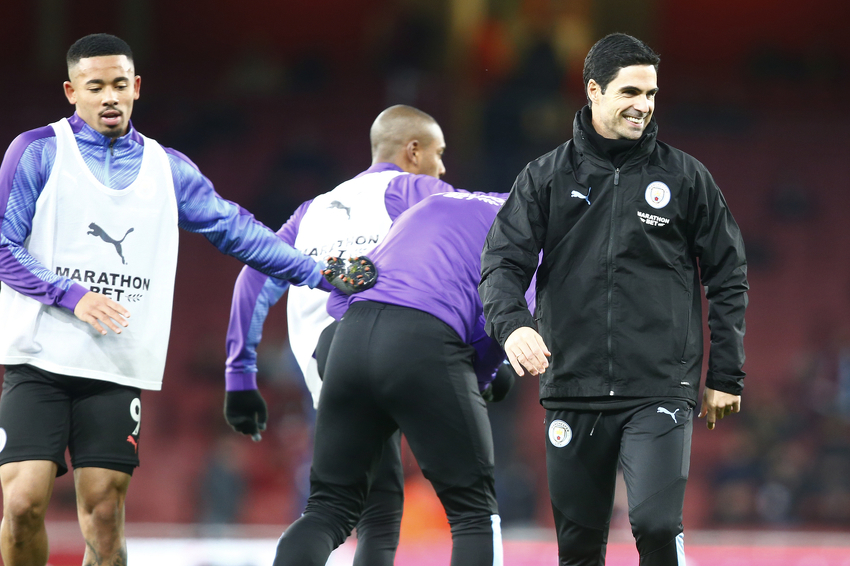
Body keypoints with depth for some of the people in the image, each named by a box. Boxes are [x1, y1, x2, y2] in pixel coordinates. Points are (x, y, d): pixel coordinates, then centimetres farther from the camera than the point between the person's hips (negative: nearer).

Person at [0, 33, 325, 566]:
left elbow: (235, 229, 14)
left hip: (117, 370, 3)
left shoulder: (167, 168, 13)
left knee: (104, 511, -4)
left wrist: (320, 274, 6)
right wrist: (72, 295, -13)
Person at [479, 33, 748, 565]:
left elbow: (728, 276, 10)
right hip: (572, 390, 2)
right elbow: (504, 261, 0)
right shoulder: (547, 177, 7)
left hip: (660, 391, -2)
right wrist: (512, 322, -22)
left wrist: (726, 377, 7)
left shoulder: (685, 177, 5)